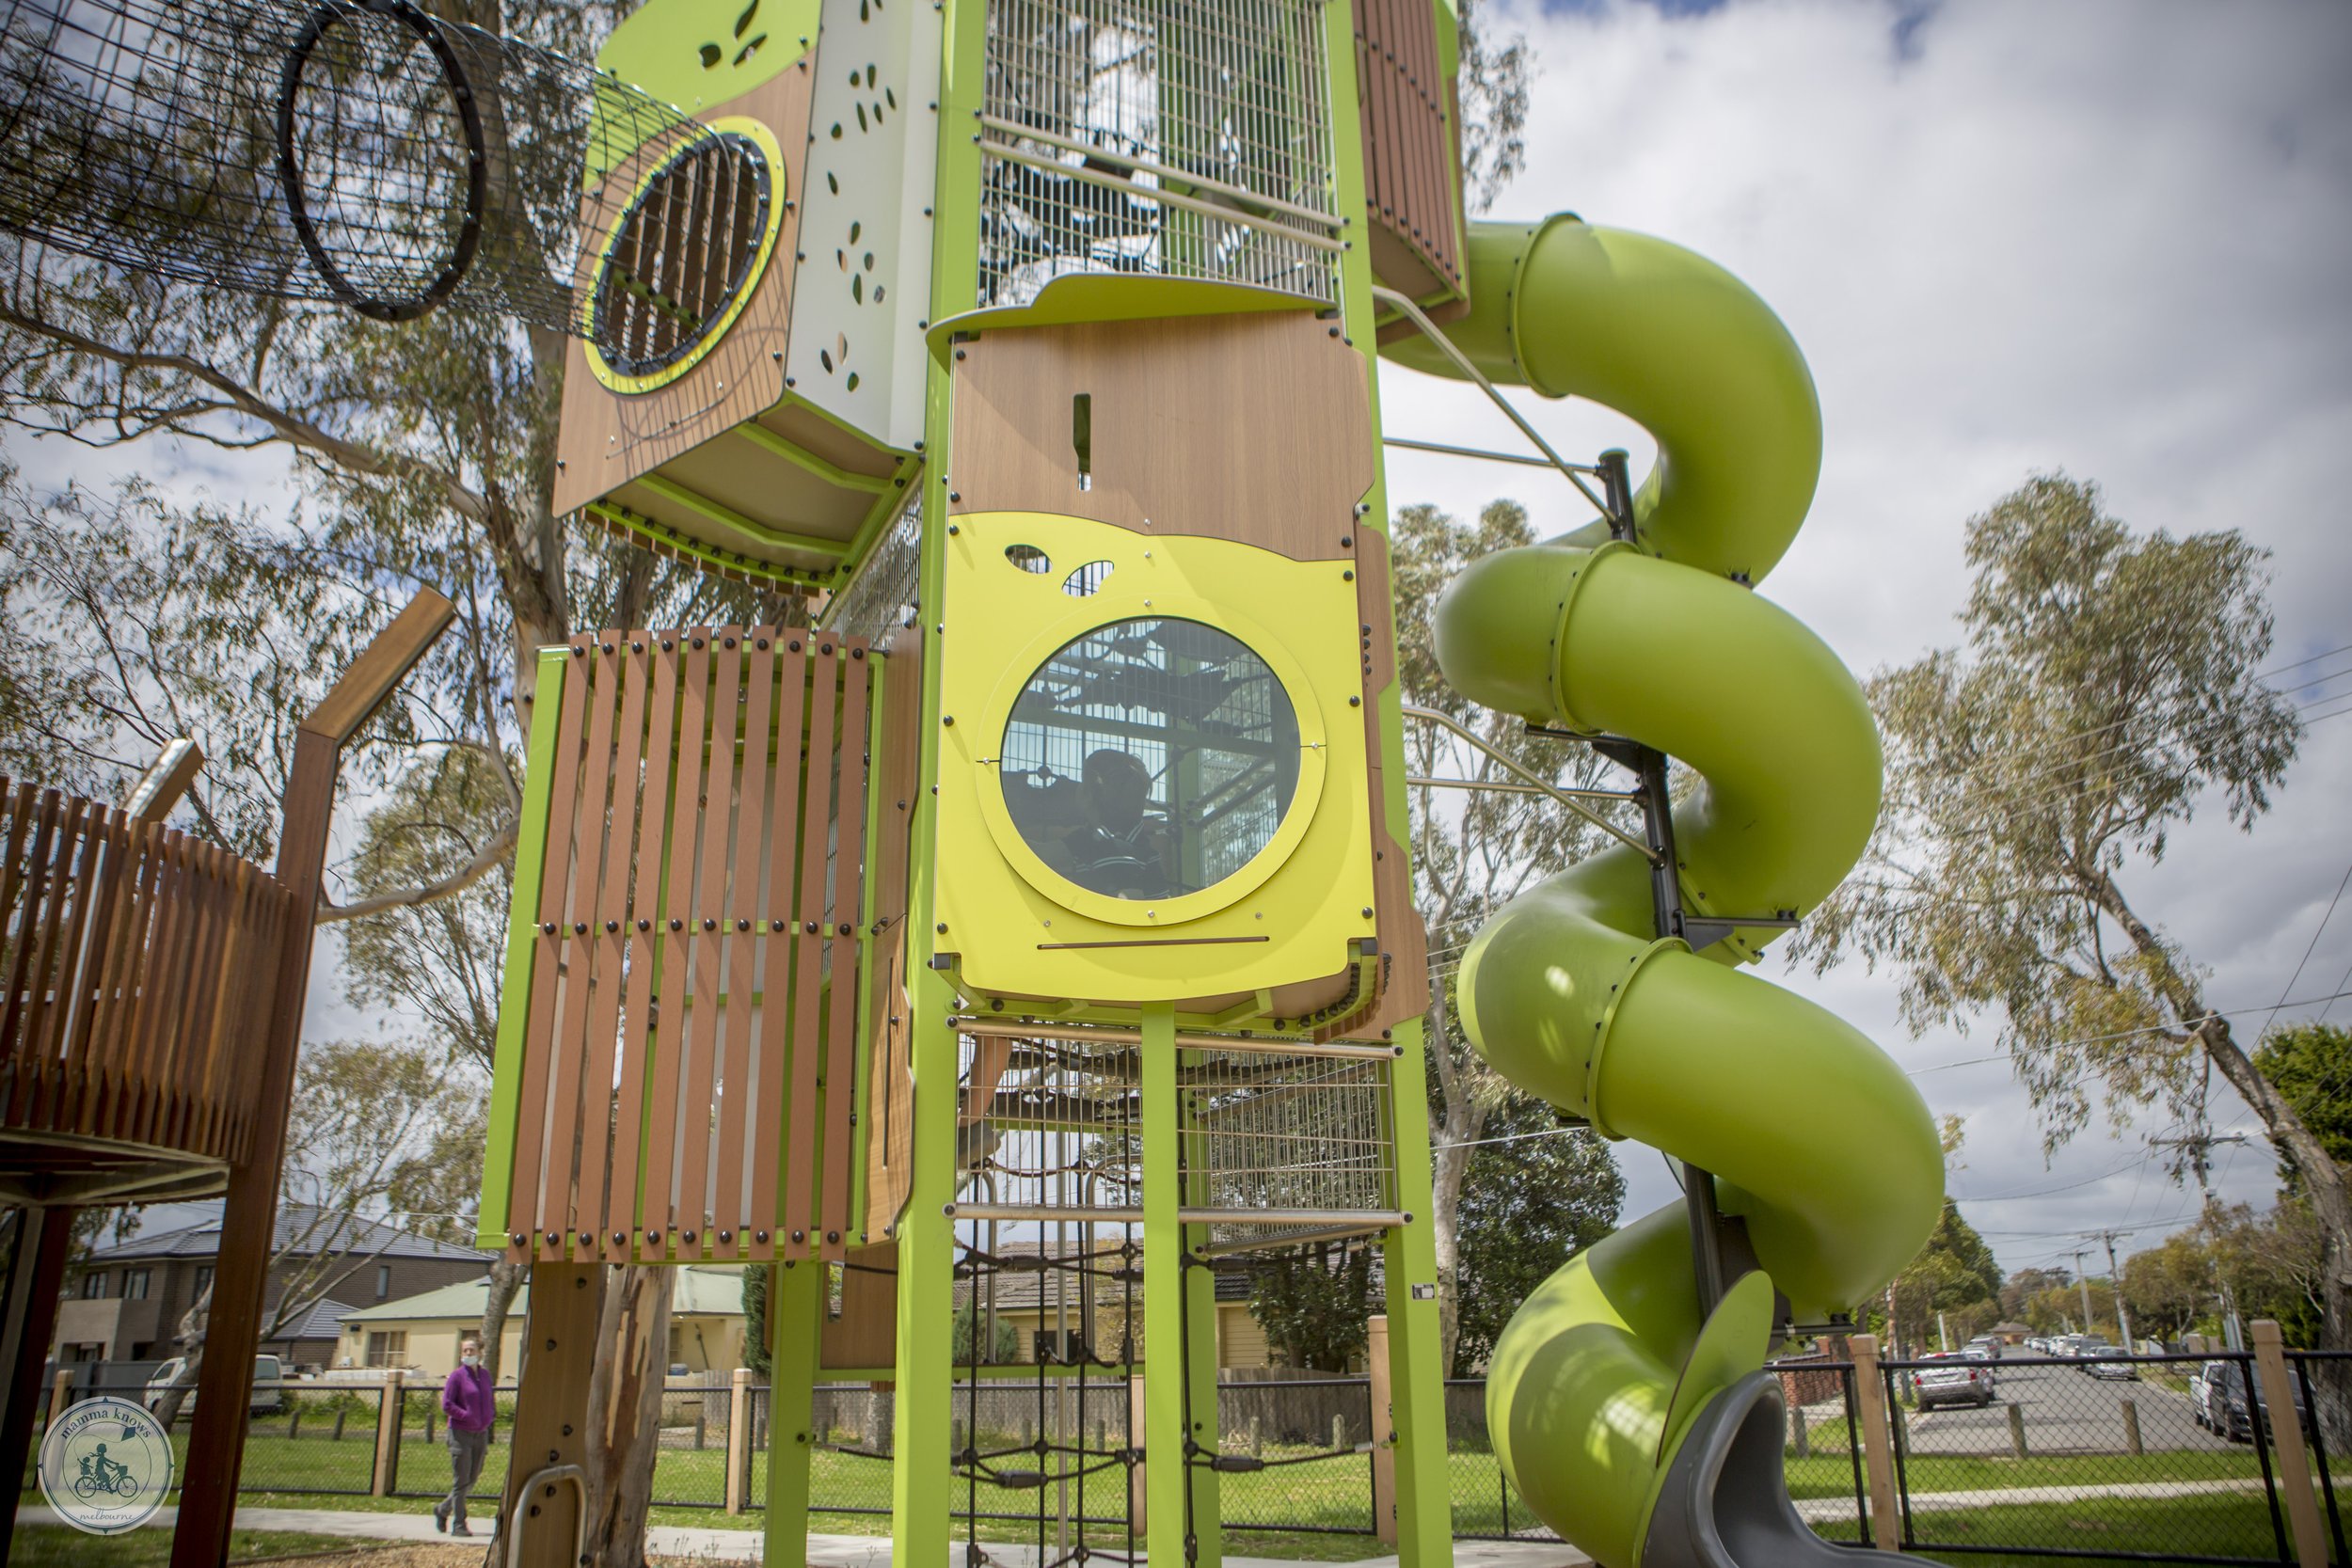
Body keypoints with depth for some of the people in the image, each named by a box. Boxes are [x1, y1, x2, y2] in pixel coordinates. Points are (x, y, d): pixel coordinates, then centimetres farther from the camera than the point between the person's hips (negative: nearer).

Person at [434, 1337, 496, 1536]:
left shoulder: (485, 1374, 8)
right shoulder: (457, 1376, -8)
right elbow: (447, 1405, -10)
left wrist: (490, 1415, 2)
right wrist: (468, 1417, -18)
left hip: (481, 1434, 5)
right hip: (461, 1433, -5)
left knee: (472, 1481, 11)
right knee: (461, 1481, -2)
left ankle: (442, 1509, 32)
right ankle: (458, 1525, 5)